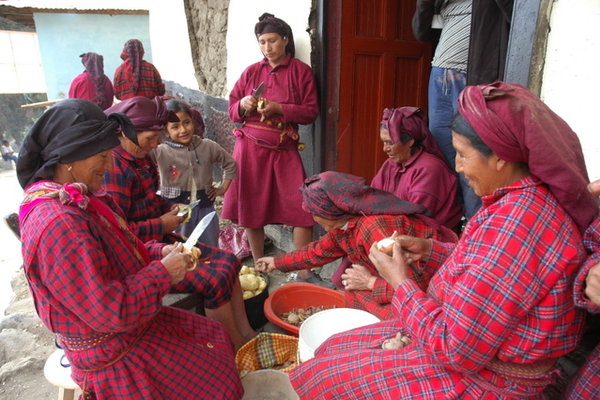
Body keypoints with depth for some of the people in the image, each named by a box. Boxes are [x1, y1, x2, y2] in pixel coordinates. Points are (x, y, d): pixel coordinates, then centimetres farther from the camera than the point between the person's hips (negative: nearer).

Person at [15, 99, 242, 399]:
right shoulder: (58, 224, -33)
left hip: (129, 325, 9)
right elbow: (111, 311, -32)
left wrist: (159, 252, -4)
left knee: (216, 337, 17)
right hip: (113, 353, -9)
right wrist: (164, 271, -20)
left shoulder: (77, 201, -1)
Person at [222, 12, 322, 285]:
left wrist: (279, 108, -15)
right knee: (252, 209, 7)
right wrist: (243, 105, -10)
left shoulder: (301, 71, 2)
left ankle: (304, 271, 9)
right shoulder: (251, 72, 9)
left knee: (303, 208, -6)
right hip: (250, 148, 2)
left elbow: (311, 112, -3)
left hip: (284, 150, -2)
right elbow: (232, 111, 12)